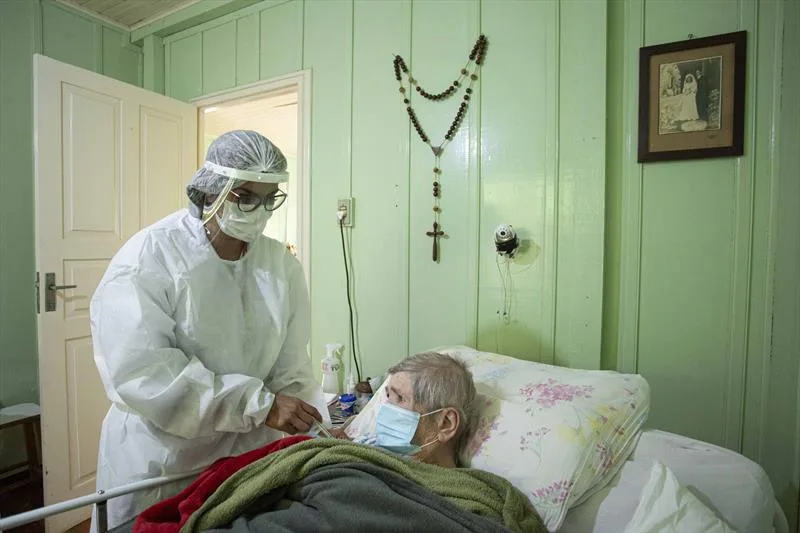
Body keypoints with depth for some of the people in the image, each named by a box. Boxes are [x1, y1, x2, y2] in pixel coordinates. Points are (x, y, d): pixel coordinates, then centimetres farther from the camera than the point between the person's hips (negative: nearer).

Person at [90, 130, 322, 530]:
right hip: (159, 461, -3)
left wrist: (313, 428, -19)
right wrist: (260, 403, -27)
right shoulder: (149, 257, -15)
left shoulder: (282, 265, -3)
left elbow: (291, 370, -5)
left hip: (250, 456, 4)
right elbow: (141, 371, -24)